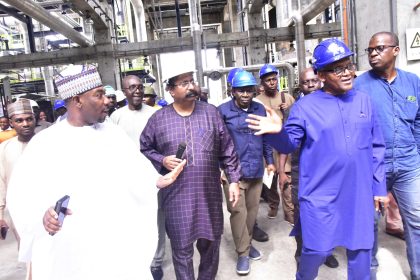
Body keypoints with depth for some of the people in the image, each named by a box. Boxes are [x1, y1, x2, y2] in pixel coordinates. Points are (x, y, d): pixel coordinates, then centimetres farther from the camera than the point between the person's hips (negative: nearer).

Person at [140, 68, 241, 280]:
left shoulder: (211, 112, 1)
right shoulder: (158, 119, -2)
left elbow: (227, 150, 5)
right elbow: (144, 150, 7)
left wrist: (233, 180, 2)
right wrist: (162, 160, -11)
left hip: (209, 194, 2)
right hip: (177, 197, -1)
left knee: (210, 244, 18)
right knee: (182, 250, 9)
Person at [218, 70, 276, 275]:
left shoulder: (260, 109, 5)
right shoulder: (222, 111, -8)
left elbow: (266, 137, 13)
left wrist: (269, 160, 13)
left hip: (256, 170, 4)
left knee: (252, 209, 15)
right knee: (238, 211, 0)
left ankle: (248, 244, 36)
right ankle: (243, 253, 17)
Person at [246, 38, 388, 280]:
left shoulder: (364, 101, 5)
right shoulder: (305, 106, -6)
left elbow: (376, 148, 9)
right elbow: (289, 144, -6)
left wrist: (379, 186, 9)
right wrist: (277, 132, -28)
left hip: (360, 195, 4)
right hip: (321, 195, -3)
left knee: (361, 250, 15)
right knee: (317, 251, 3)